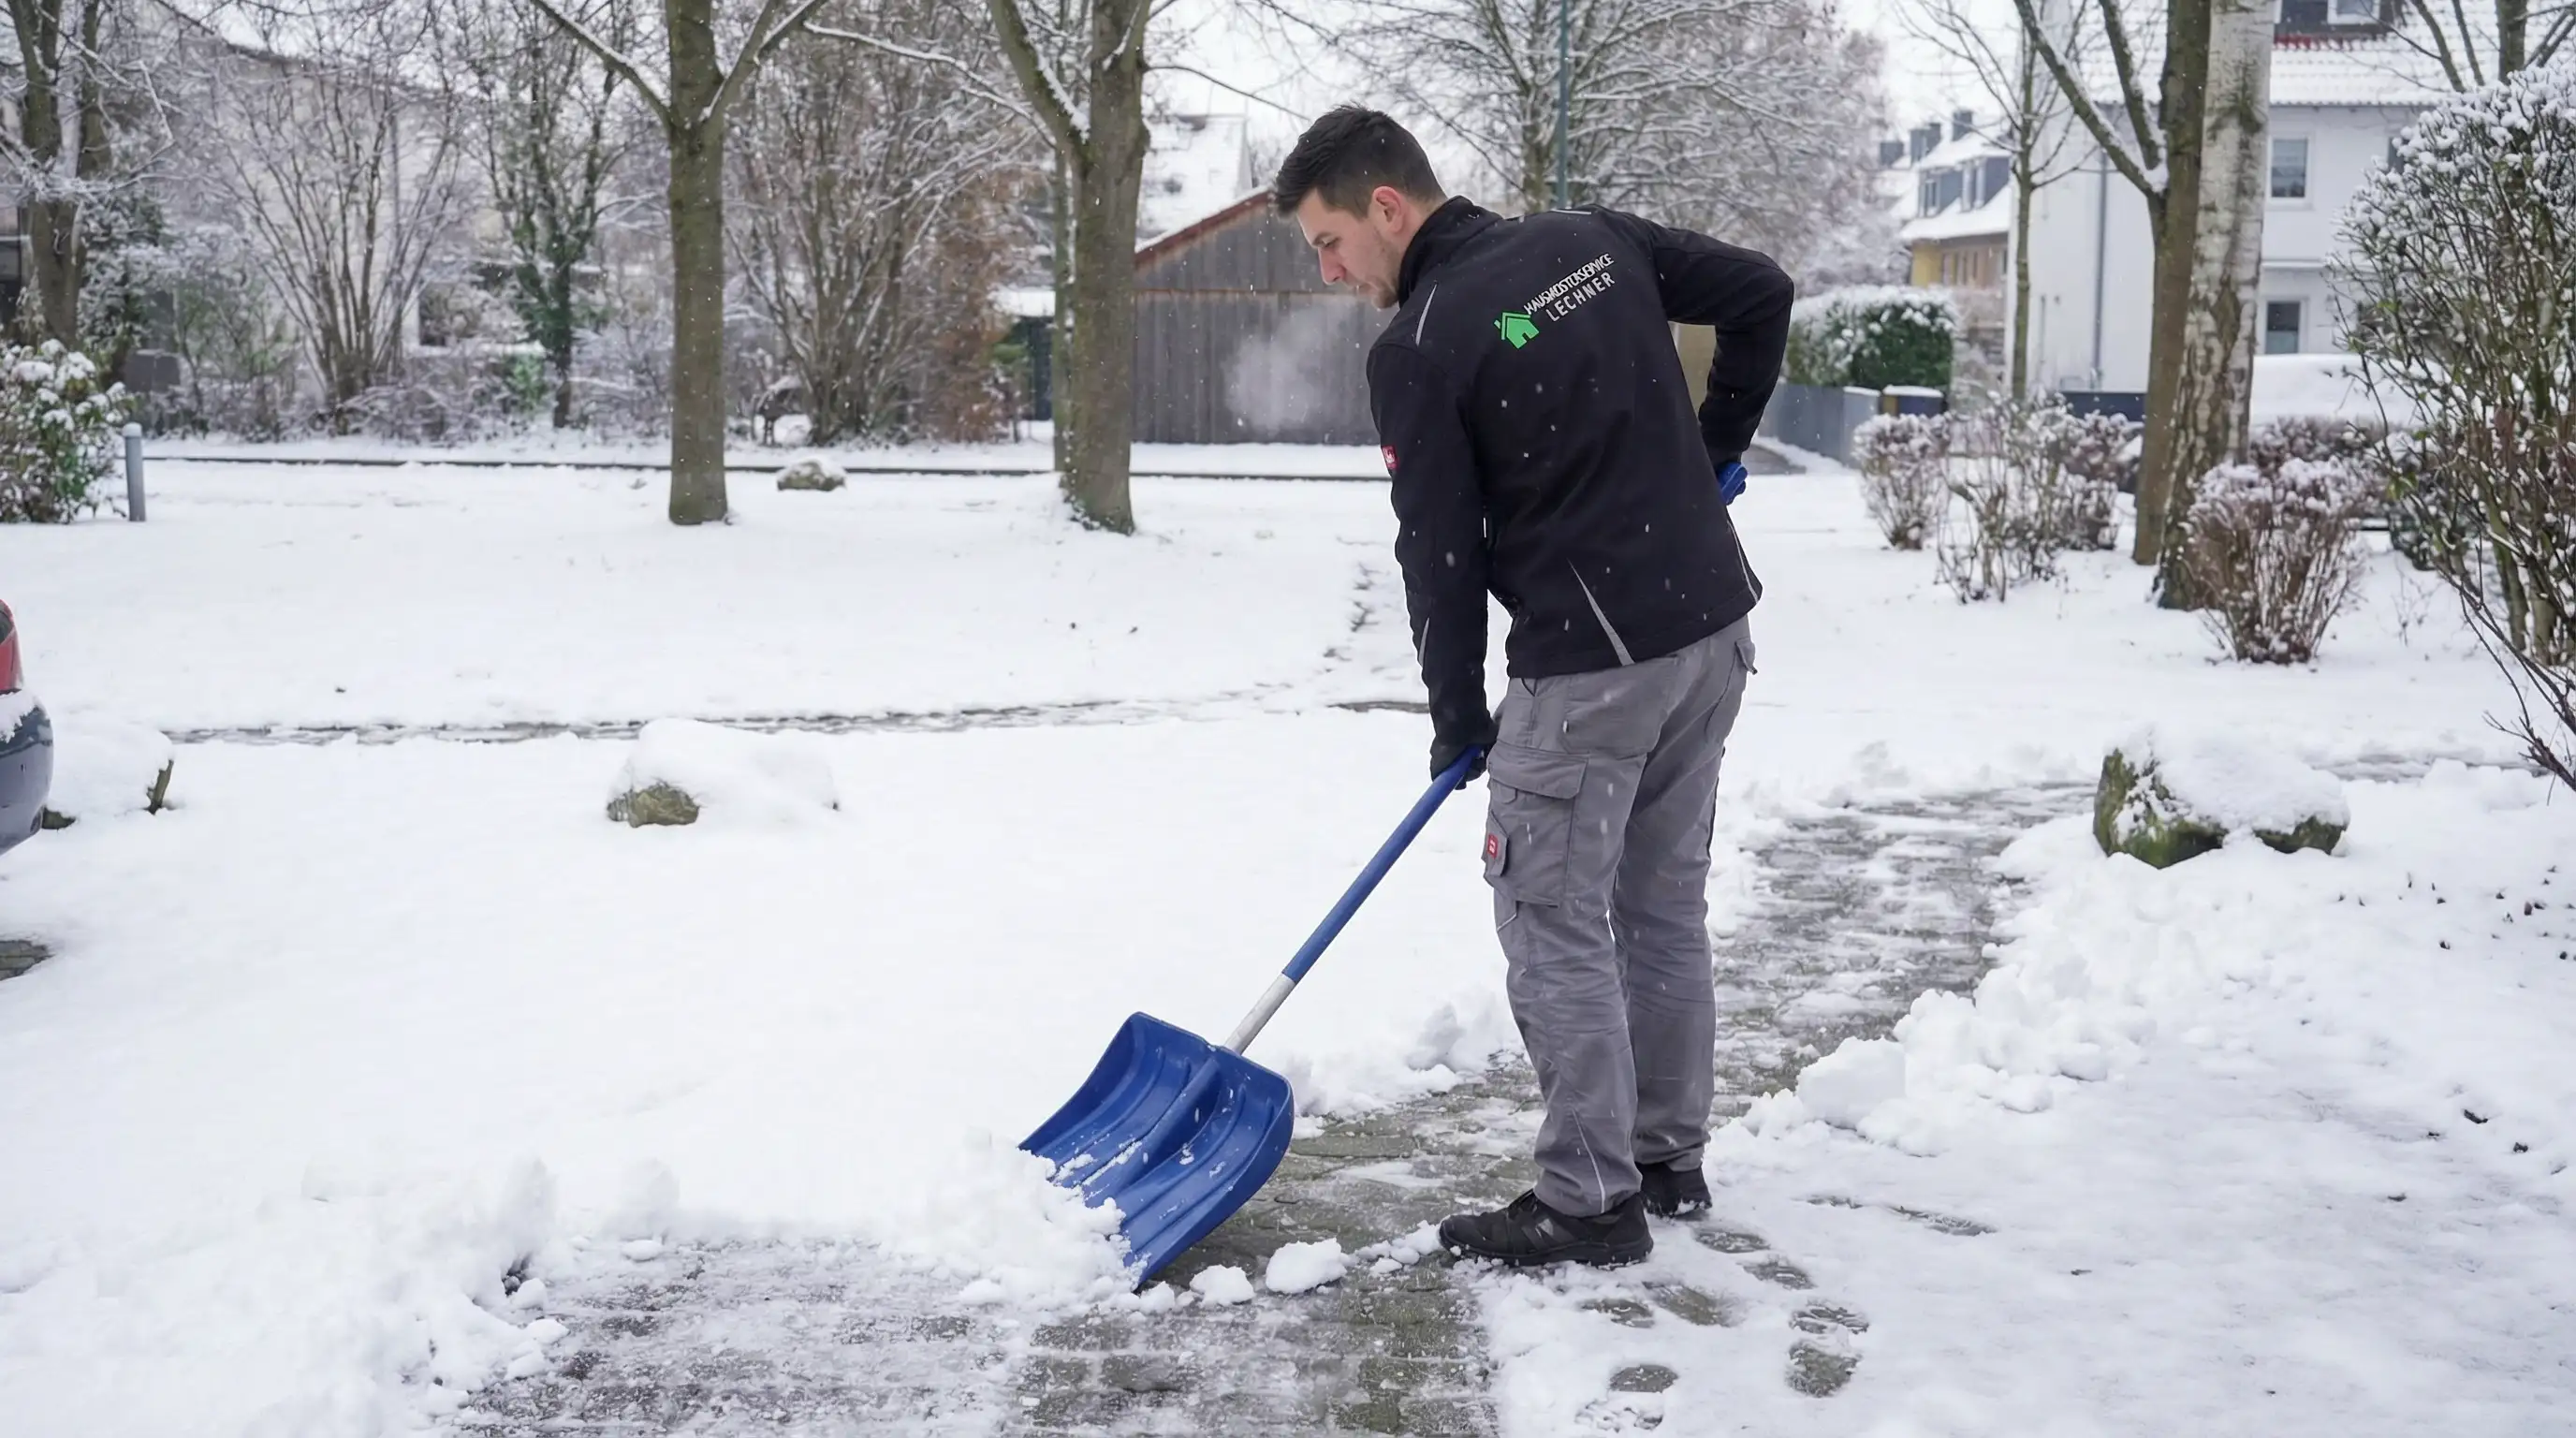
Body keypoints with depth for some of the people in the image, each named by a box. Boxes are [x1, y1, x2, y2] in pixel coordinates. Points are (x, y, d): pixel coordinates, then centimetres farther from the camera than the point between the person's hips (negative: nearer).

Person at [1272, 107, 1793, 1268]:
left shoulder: (1418, 349, -12)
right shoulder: (1594, 238, 7)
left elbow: (1440, 554, -8)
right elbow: (1761, 294, 13)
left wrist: (1457, 720, 4)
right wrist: (1713, 452, 19)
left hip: (1588, 664, -8)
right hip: (1713, 628, 8)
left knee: (1555, 927, 2)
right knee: (1665, 909, 17)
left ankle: (1589, 1202, 7)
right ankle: (1668, 1158, 27)